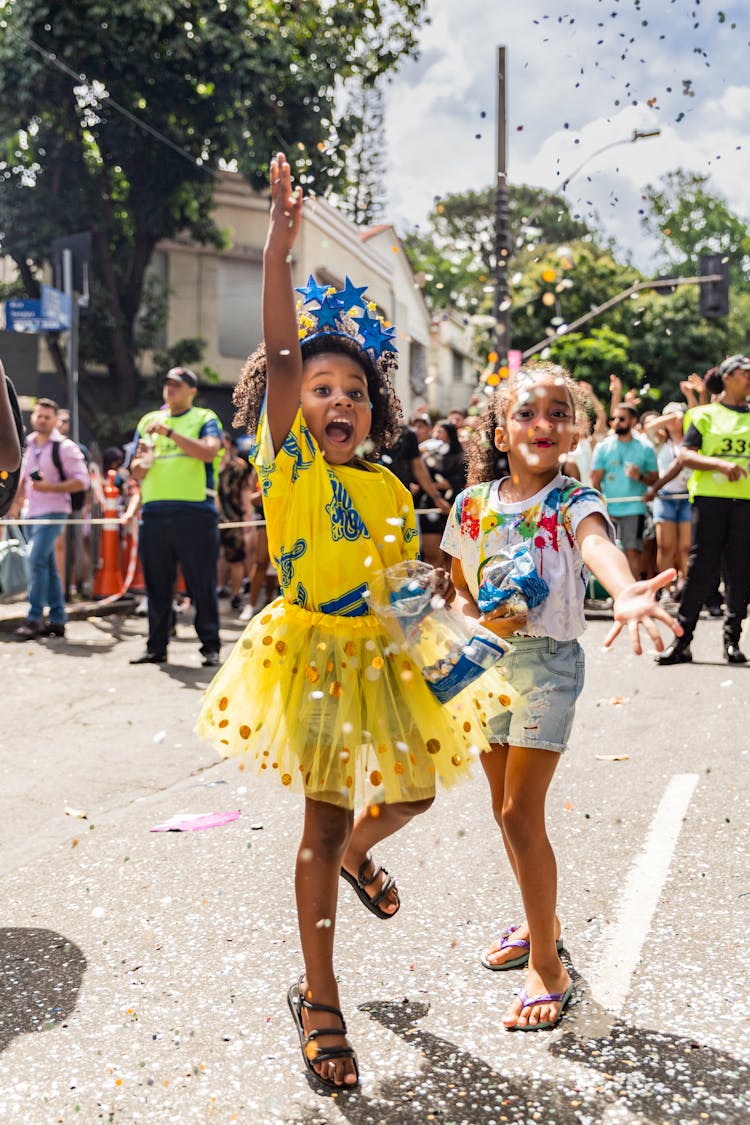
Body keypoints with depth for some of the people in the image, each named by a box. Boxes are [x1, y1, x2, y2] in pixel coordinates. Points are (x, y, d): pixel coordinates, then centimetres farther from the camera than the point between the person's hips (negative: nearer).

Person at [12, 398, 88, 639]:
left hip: (52, 511, -7)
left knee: (37, 560, -18)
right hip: (31, 512, 7)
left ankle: (34, 618, -14)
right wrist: (18, 497, 18)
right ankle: (57, 620, 14)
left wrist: (49, 487, -20)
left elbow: (81, 481, -12)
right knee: (47, 565, 9)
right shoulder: (27, 445, 12)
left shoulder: (65, 447, -8)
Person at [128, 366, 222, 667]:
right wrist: (141, 464, -7)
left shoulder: (204, 418, 7)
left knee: (203, 585, -2)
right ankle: (156, 647, 14)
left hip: (196, 512, -4)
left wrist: (169, 431, -17)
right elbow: (136, 472, 17)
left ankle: (210, 647, 4)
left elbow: (209, 452, -14)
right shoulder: (148, 420, 20)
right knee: (157, 585, 7)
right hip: (154, 513, 4)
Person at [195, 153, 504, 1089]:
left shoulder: (390, 489, 5)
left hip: (383, 654, 5)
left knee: (410, 790, 14)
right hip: (312, 651, -5)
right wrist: (279, 245, -27)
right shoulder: (288, 461, -9)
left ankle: (356, 855, 51)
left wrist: (434, 590, -4)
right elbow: (280, 353, -20)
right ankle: (318, 998, 14)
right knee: (326, 814, -1)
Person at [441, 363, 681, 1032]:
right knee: (505, 807, 15)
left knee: (521, 810, -8)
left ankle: (547, 967, 6)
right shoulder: (473, 504, 0)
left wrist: (626, 592, -59)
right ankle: (541, 921, 39)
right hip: (489, 659, 5)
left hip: (549, 661, -5)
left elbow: (597, 543, -38)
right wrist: (483, 619, -5)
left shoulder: (571, 500, -14)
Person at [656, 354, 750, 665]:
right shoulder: (706, 414, 7)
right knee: (702, 567, -4)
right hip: (711, 498, -2)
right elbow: (685, 455, -2)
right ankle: (681, 641, 1)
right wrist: (720, 464, -17)